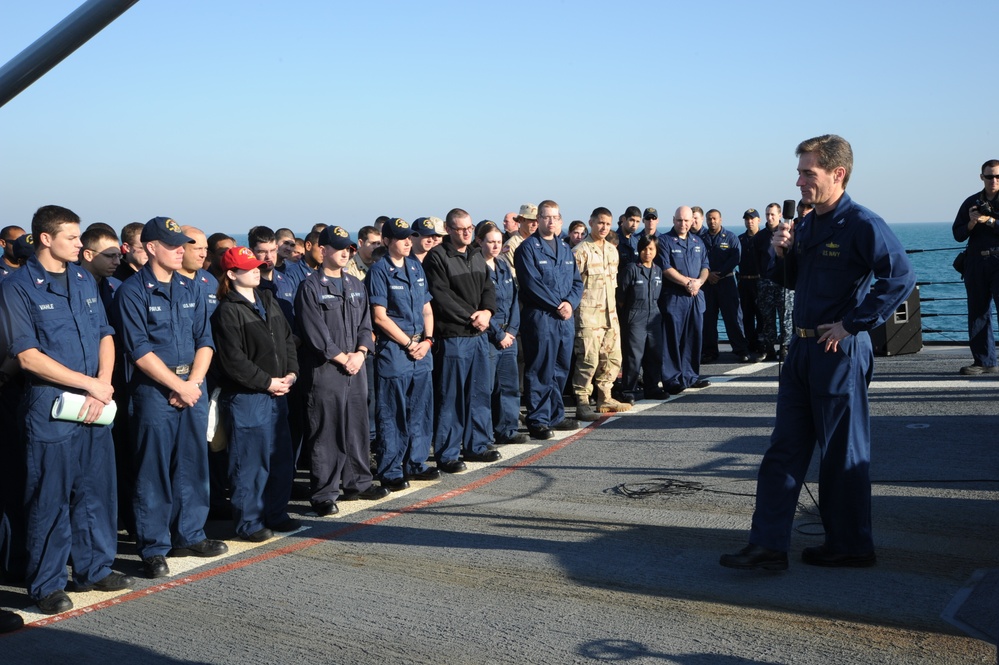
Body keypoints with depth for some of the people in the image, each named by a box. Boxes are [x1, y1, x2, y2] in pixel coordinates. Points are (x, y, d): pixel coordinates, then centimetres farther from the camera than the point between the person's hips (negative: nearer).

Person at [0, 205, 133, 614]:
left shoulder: (84, 280, 11)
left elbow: (105, 336, 11)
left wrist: (102, 388, -5)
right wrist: (90, 383, -12)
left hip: (95, 406, 6)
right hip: (50, 407, -5)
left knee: (97, 490, 12)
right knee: (50, 499, 1)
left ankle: (94, 569, 26)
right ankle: (47, 584, 13)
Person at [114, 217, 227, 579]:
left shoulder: (190, 289, 11)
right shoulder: (133, 291, -6)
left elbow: (204, 341, 9)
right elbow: (139, 350, -12)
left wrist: (195, 381, -7)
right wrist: (179, 385, -12)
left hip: (193, 386, 5)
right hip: (154, 389, -5)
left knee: (193, 466, 11)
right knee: (154, 472, -1)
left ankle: (189, 536, 24)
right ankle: (154, 548, 8)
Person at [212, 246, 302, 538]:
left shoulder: (268, 301, 12)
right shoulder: (227, 311, -11)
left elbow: (287, 339, 14)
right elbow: (233, 360, -16)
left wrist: (291, 373, 0)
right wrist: (267, 382, -13)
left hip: (277, 393, 8)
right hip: (245, 397, -8)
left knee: (281, 459, 14)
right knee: (251, 462, -1)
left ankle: (276, 513, 27)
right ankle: (248, 522, 11)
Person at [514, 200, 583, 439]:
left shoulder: (565, 248, 16)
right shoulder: (528, 247, -5)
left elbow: (577, 281, 13)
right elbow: (532, 284, -13)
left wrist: (570, 303, -7)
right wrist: (558, 305, -13)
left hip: (565, 318, 7)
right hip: (540, 317, -7)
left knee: (560, 370, 13)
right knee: (539, 371, -3)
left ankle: (556, 416, 24)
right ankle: (538, 421, 2)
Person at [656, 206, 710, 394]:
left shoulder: (698, 242, 16)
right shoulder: (665, 241, -2)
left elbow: (705, 266, 14)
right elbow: (666, 268, -11)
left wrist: (699, 282, -7)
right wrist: (688, 282, -13)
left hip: (696, 297, 6)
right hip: (674, 297, -6)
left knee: (694, 338, 8)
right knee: (672, 340, -4)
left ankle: (690, 376, 17)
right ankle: (672, 380, -1)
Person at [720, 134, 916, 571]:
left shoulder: (861, 224, -14)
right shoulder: (806, 225, 11)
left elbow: (900, 277, -23)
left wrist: (851, 324, -21)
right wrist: (782, 253, 2)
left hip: (839, 351, -8)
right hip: (802, 347, 9)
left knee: (842, 453, 3)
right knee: (784, 447, 7)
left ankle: (851, 547, 17)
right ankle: (768, 544, 10)